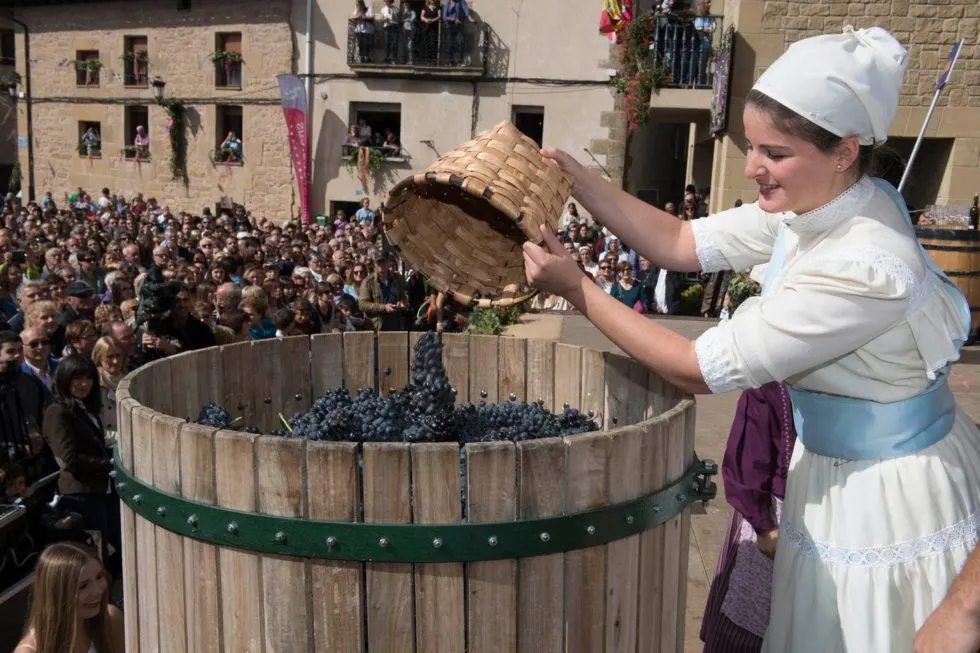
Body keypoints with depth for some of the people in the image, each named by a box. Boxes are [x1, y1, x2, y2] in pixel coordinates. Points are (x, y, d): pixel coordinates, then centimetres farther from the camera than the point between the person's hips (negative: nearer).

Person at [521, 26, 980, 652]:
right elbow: (680, 242, 0)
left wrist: (576, 288, -21)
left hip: (892, 500, -8)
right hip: (832, 470, 8)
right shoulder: (811, 204, -8)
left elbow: (699, 370, -26)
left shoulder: (865, 268, -32)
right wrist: (576, 178, -9)